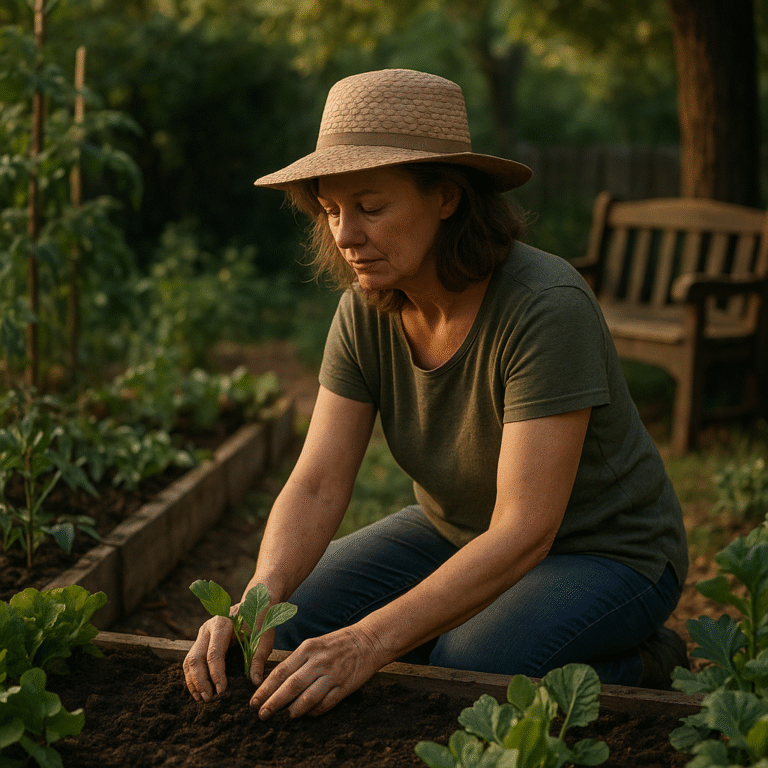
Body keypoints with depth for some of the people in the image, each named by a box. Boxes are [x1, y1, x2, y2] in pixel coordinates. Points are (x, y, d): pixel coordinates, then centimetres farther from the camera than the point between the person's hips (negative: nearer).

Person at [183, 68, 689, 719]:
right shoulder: (365, 310, -12)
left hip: (602, 552, -6)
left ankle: (635, 671, -1)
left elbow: (525, 533, -36)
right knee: (281, 632, -6)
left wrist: (370, 642, -44)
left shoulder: (546, 307, -32)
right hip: (457, 531, 6)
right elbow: (316, 487, -16)